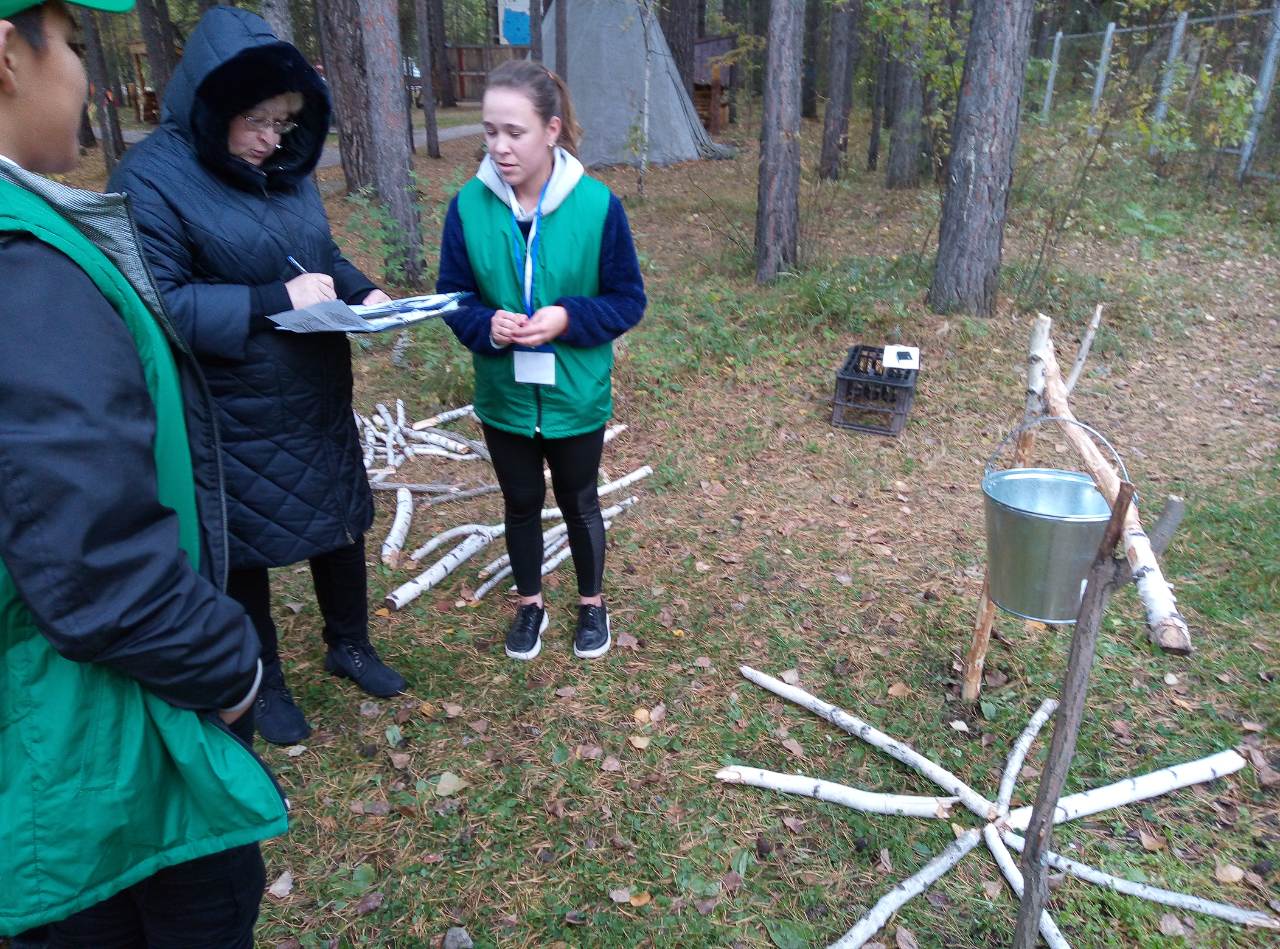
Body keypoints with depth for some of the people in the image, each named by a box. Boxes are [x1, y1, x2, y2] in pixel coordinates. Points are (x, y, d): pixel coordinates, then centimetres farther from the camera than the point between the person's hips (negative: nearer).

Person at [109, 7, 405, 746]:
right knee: (244, 551, 13)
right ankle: (264, 682, 35)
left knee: (343, 524, 18)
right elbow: (157, 305, -22)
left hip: (318, 402, 6)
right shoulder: (152, 178, -16)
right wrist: (275, 300, -27)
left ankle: (350, 645, 42)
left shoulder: (286, 167, 3)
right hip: (231, 421, -6)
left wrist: (362, 293, -5)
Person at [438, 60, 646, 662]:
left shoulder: (597, 205, -16)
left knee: (578, 504, 17)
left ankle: (591, 604, 42)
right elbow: (452, 296, -2)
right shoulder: (469, 205, -10)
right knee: (521, 505, 19)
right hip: (503, 395, 2)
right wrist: (485, 326, -23)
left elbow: (628, 300, -9)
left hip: (576, 396, -2)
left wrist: (567, 319, -26)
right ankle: (530, 605, 42)